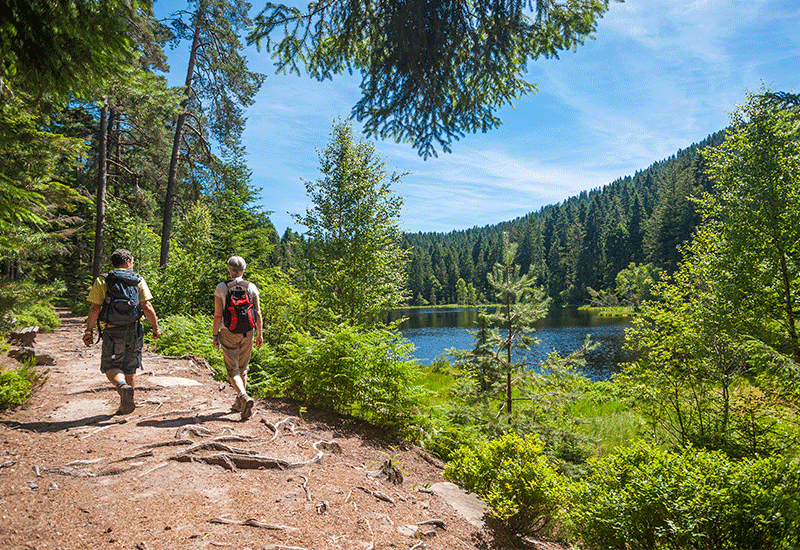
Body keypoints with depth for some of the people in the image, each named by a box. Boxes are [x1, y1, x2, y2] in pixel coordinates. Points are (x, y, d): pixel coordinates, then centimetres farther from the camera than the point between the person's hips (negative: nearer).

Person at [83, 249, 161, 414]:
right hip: (134, 330, 2)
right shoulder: (138, 280, 2)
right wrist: (155, 327, 4)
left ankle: (123, 387, -24)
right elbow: (147, 307, -6)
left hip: (113, 331, -2)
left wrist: (89, 330, 3)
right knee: (130, 368, 14)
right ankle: (126, 404, 20)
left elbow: (95, 309, -5)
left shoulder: (102, 280, 1)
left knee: (110, 366, 5)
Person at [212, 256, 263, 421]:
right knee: (242, 369, 17)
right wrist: (260, 334, 6)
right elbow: (258, 313, -1)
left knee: (232, 370, 1)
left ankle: (244, 397, -22)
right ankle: (239, 404, 26)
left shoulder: (221, 288, -8)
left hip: (228, 334, -3)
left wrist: (214, 335, 0)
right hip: (247, 334, 3)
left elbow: (218, 315, -9)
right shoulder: (251, 287, -1)